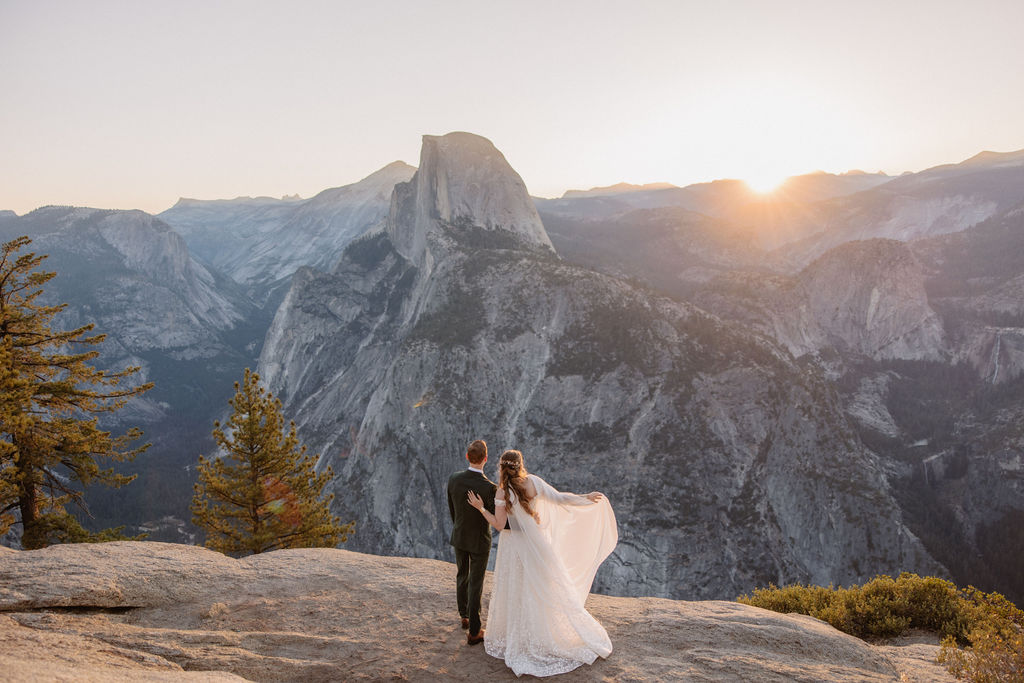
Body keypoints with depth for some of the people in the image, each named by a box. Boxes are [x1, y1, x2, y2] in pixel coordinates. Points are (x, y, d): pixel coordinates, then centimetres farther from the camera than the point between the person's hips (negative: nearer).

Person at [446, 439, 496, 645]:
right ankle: (473, 631, 14)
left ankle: (465, 616, 42)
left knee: (462, 576, 24)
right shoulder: (489, 487, -30)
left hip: (459, 537, 4)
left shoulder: (453, 479, -15)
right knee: (475, 584, 7)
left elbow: (451, 509, 1)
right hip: (479, 541, -4)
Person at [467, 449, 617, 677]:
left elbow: (499, 524, -15)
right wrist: (586, 498, 2)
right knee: (545, 589, 15)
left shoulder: (502, 492, -19)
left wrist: (481, 508, -7)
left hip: (514, 545, -3)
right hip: (536, 542, 3)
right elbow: (558, 498, -9)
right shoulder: (533, 481, -11)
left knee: (515, 591, 10)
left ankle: (515, 639, 21)